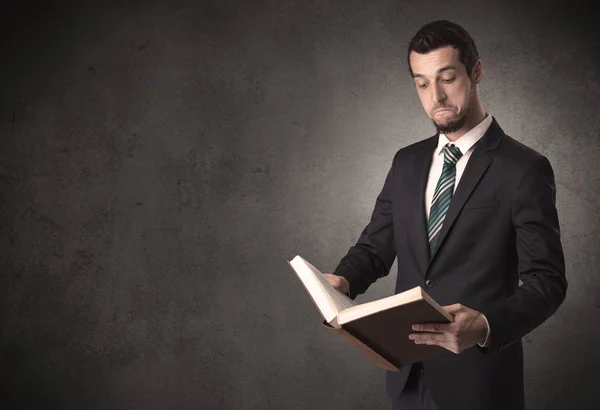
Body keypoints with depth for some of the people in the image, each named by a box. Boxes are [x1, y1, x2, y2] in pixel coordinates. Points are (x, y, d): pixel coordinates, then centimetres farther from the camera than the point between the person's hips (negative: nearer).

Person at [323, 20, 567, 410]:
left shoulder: (525, 169, -10)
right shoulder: (407, 162, 7)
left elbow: (546, 280, -14)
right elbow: (376, 244, 9)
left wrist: (486, 326, -31)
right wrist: (344, 280, -12)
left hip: (477, 378, -5)